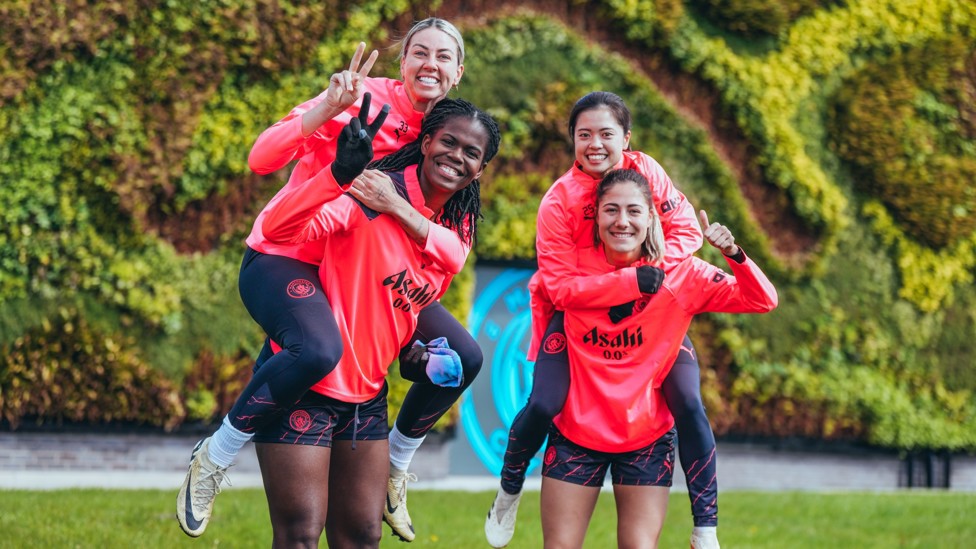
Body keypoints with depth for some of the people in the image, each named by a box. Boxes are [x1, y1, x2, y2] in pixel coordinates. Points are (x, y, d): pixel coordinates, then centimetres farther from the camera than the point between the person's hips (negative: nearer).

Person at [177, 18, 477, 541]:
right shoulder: (364, 97, -16)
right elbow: (261, 158, -24)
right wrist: (328, 108, -37)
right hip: (283, 259, -7)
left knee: (462, 357, -4)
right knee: (318, 349, -37)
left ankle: (395, 464, 21)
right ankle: (212, 459, -16)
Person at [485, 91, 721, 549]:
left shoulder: (644, 170, -12)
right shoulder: (558, 202, -20)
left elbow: (687, 230, -8)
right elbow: (560, 287, -24)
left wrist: (657, 269, -27)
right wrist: (632, 281, -34)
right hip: (578, 311, -2)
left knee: (688, 405, -13)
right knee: (544, 404, -17)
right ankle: (508, 493, 14)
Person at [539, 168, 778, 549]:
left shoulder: (681, 275, -7)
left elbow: (763, 301, -9)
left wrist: (732, 253, -21)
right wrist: (546, 345, 10)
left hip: (647, 438, 0)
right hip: (575, 432, 0)